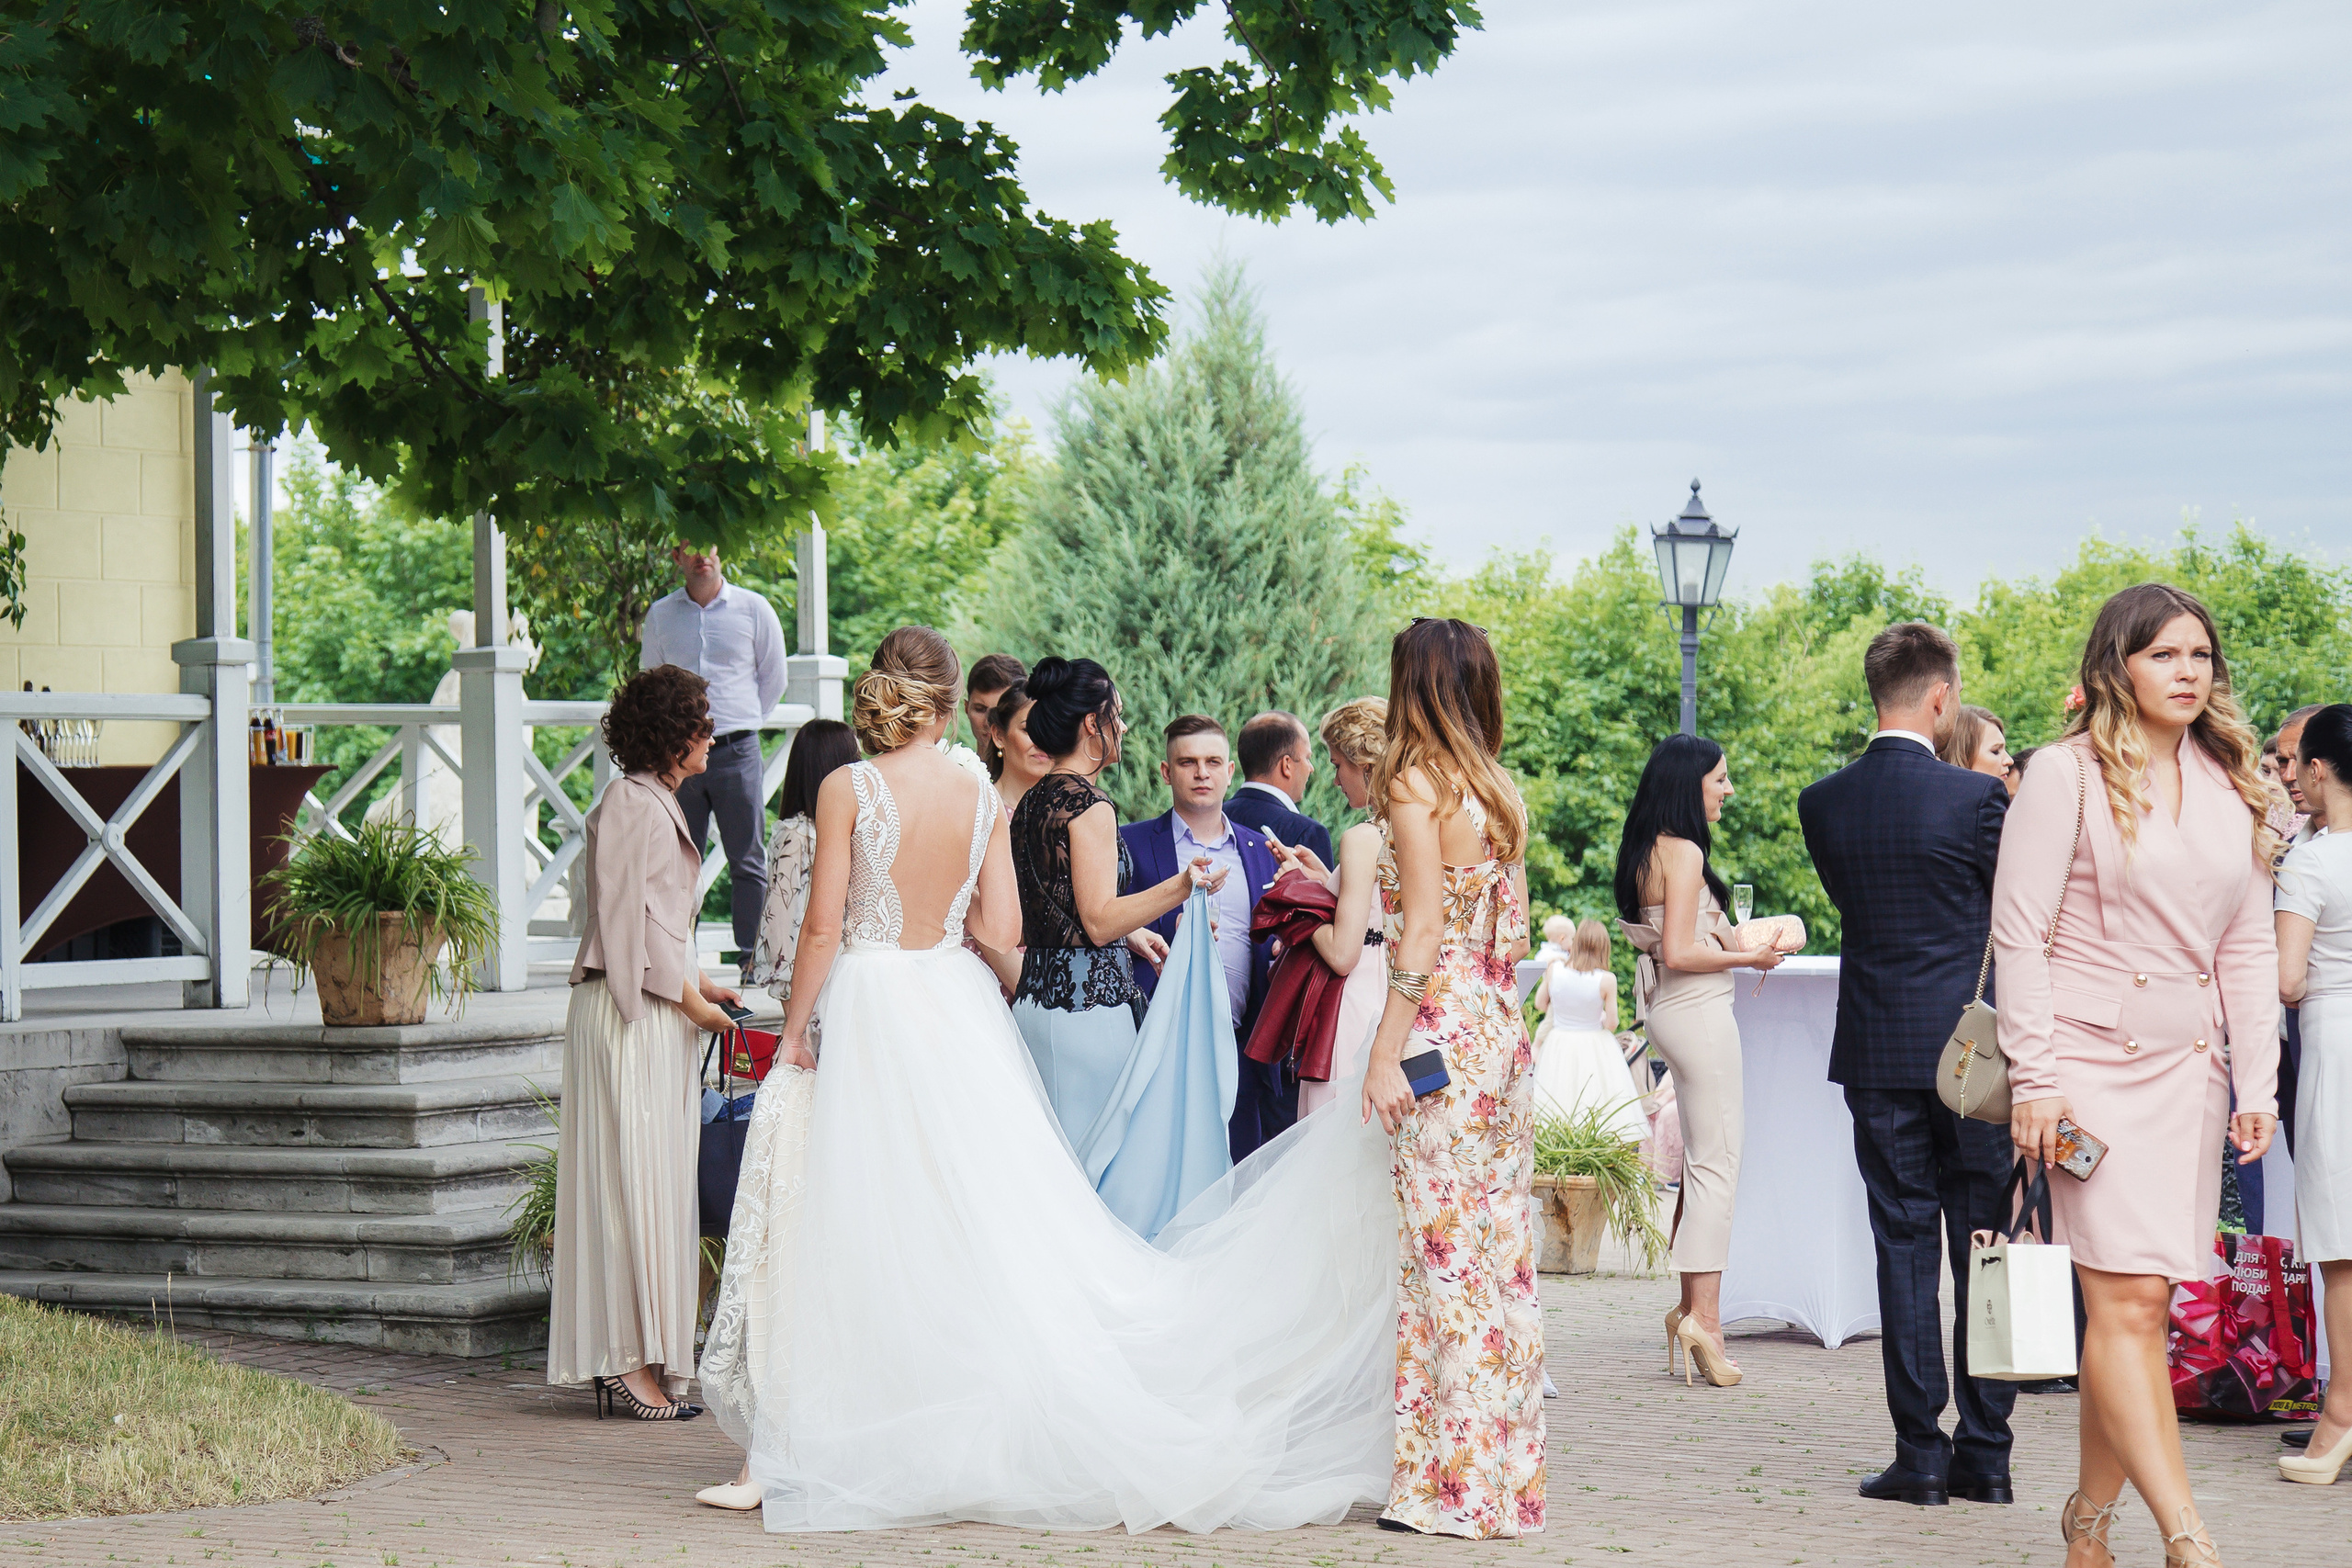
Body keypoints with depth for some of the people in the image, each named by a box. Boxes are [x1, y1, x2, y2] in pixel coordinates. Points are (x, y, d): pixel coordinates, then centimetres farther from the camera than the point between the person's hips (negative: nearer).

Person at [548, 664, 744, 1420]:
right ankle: (630, 1362, -8)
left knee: (652, 1182, 9)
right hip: (629, 1013, -10)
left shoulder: (656, 804, 19)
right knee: (634, 1179, -9)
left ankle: (634, 1360, 11)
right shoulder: (630, 806, -13)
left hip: (656, 1011, 10)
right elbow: (626, 923, -17)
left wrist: (698, 981, 15)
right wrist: (686, 994, -12)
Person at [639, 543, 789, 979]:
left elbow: (773, 678, 12)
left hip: (736, 750, -2)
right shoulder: (660, 615, 8)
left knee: (747, 860, 0)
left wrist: (740, 721, 11)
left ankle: (752, 958, 3)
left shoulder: (753, 609, 3)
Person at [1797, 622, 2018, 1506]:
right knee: (1983, 1251, 6)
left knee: (1904, 1248, 5)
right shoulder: (1977, 799, -11)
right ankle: (1985, 1455, 8)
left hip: (1878, 1052, 2)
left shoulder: (1823, 804, 0)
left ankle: (1921, 1456, 3)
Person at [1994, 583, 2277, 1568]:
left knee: (2136, 1306, 4)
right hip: (2091, 1061, -5)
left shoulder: (2230, 789, 12)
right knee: (2129, 1297, -13)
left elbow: (2249, 949, 14)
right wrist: (2034, 1081, -11)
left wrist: (2257, 1084, 8)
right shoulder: (2066, 774, -4)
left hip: (2188, 1069, 5)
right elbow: (2019, 930, -6)